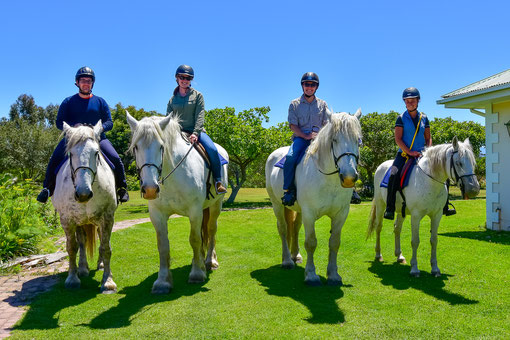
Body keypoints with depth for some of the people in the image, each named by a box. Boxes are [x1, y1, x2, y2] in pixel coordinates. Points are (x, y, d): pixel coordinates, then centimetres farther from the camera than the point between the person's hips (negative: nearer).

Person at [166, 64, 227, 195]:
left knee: (212, 150, -28)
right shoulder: (172, 100, 15)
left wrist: (195, 133, -19)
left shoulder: (197, 95, 9)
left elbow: (200, 116, -3)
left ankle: (218, 181, -18)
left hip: (196, 131, -2)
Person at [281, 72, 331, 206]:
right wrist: (306, 136, -15)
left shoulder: (322, 104, 15)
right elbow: (293, 125, 1)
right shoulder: (294, 104, 9)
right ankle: (288, 190, -21)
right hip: (300, 137, -1)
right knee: (290, 157, -31)